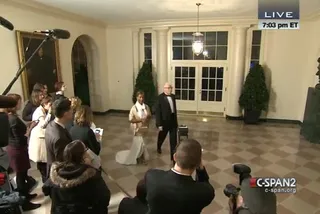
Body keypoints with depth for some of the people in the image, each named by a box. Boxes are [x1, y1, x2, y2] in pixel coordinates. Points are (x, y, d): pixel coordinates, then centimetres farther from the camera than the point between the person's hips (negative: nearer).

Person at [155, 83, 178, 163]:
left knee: (173, 140, 4)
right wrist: (159, 124, -19)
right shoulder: (160, 98, -16)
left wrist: (176, 120, 14)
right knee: (162, 136, 21)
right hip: (164, 121, -4)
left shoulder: (173, 96, 4)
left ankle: (173, 155, 14)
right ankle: (158, 147, 52)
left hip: (173, 121, 4)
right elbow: (157, 111, -17)